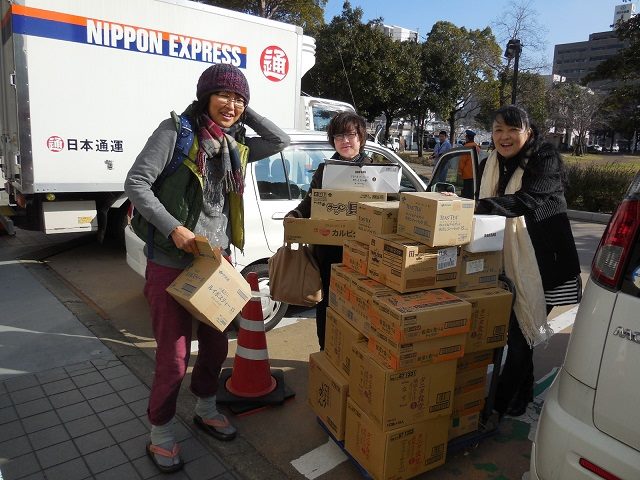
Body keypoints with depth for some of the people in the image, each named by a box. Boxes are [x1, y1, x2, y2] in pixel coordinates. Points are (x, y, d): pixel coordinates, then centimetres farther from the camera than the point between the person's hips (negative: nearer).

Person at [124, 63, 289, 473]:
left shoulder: (236, 145, 8)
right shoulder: (176, 130, -9)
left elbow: (282, 141, 11)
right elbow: (136, 182, -13)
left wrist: (246, 113, 4)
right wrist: (174, 228, -22)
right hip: (171, 263, -6)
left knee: (216, 343, 18)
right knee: (174, 355, 3)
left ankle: (207, 411, 42)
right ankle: (160, 436, 26)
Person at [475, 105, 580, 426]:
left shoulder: (546, 159, -11)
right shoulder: (492, 164, 9)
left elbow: (529, 199, -28)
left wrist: (480, 206, -37)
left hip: (539, 265, -6)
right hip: (508, 264, 6)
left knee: (520, 338, -1)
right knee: (514, 333, 15)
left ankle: (499, 408, 11)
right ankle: (522, 397, 34)